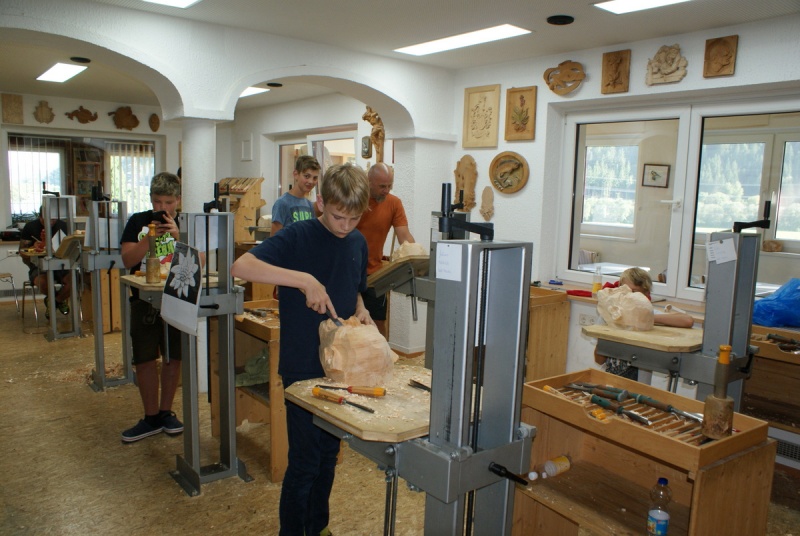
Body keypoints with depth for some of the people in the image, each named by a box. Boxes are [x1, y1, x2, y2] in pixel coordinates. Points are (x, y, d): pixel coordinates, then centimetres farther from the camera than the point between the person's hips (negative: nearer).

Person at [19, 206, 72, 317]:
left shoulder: (63, 226, 6)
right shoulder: (30, 227, 2)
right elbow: (22, 252, 1)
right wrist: (34, 247, -23)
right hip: (38, 267, -1)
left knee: (73, 279, -28)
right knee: (42, 282, -34)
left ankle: (58, 299, 10)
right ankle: (51, 298, 8)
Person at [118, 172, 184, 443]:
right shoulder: (138, 222, 3)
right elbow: (127, 260, -4)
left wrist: (177, 236, -22)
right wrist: (150, 238, -18)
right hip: (144, 299, 1)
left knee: (173, 358, 8)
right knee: (145, 359, 5)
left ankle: (166, 412, 25)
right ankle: (151, 417, 18)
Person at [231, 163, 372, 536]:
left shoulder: (358, 242, 4)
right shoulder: (298, 236, -15)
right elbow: (240, 267, -28)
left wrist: (360, 311, -3)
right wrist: (304, 279, -36)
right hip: (303, 368, -6)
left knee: (329, 455, 20)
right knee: (304, 462, 4)